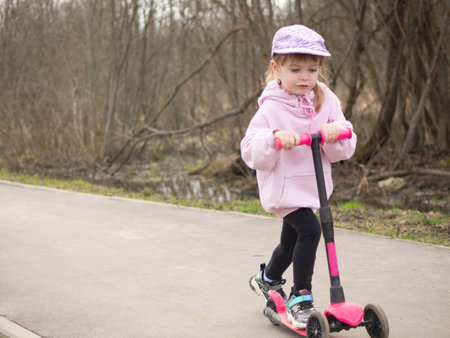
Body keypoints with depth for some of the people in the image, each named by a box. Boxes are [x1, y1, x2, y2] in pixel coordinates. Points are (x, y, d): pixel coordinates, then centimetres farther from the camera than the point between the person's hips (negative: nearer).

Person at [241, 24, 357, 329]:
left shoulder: (327, 102, -2)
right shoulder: (271, 108, -13)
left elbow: (345, 150, -3)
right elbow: (251, 154, -16)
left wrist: (335, 134, -25)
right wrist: (274, 138, -33)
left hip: (312, 186, 6)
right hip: (283, 186, -6)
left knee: (292, 240, 22)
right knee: (310, 229, -24)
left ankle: (268, 279, 50)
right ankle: (301, 297, -11)